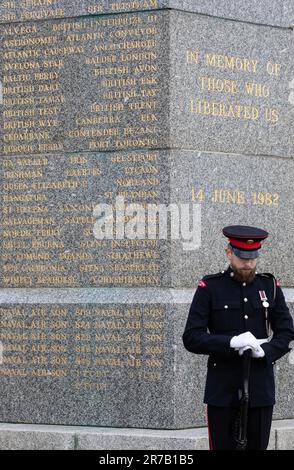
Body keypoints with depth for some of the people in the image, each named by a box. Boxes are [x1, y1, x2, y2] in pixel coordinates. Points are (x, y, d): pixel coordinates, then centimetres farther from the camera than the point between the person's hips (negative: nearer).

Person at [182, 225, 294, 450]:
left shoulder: (270, 286, 7)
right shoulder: (210, 288, -2)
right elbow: (191, 338, -8)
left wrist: (265, 351, -15)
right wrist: (231, 342, -22)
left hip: (261, 388, 3)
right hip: (223, 390, -3)